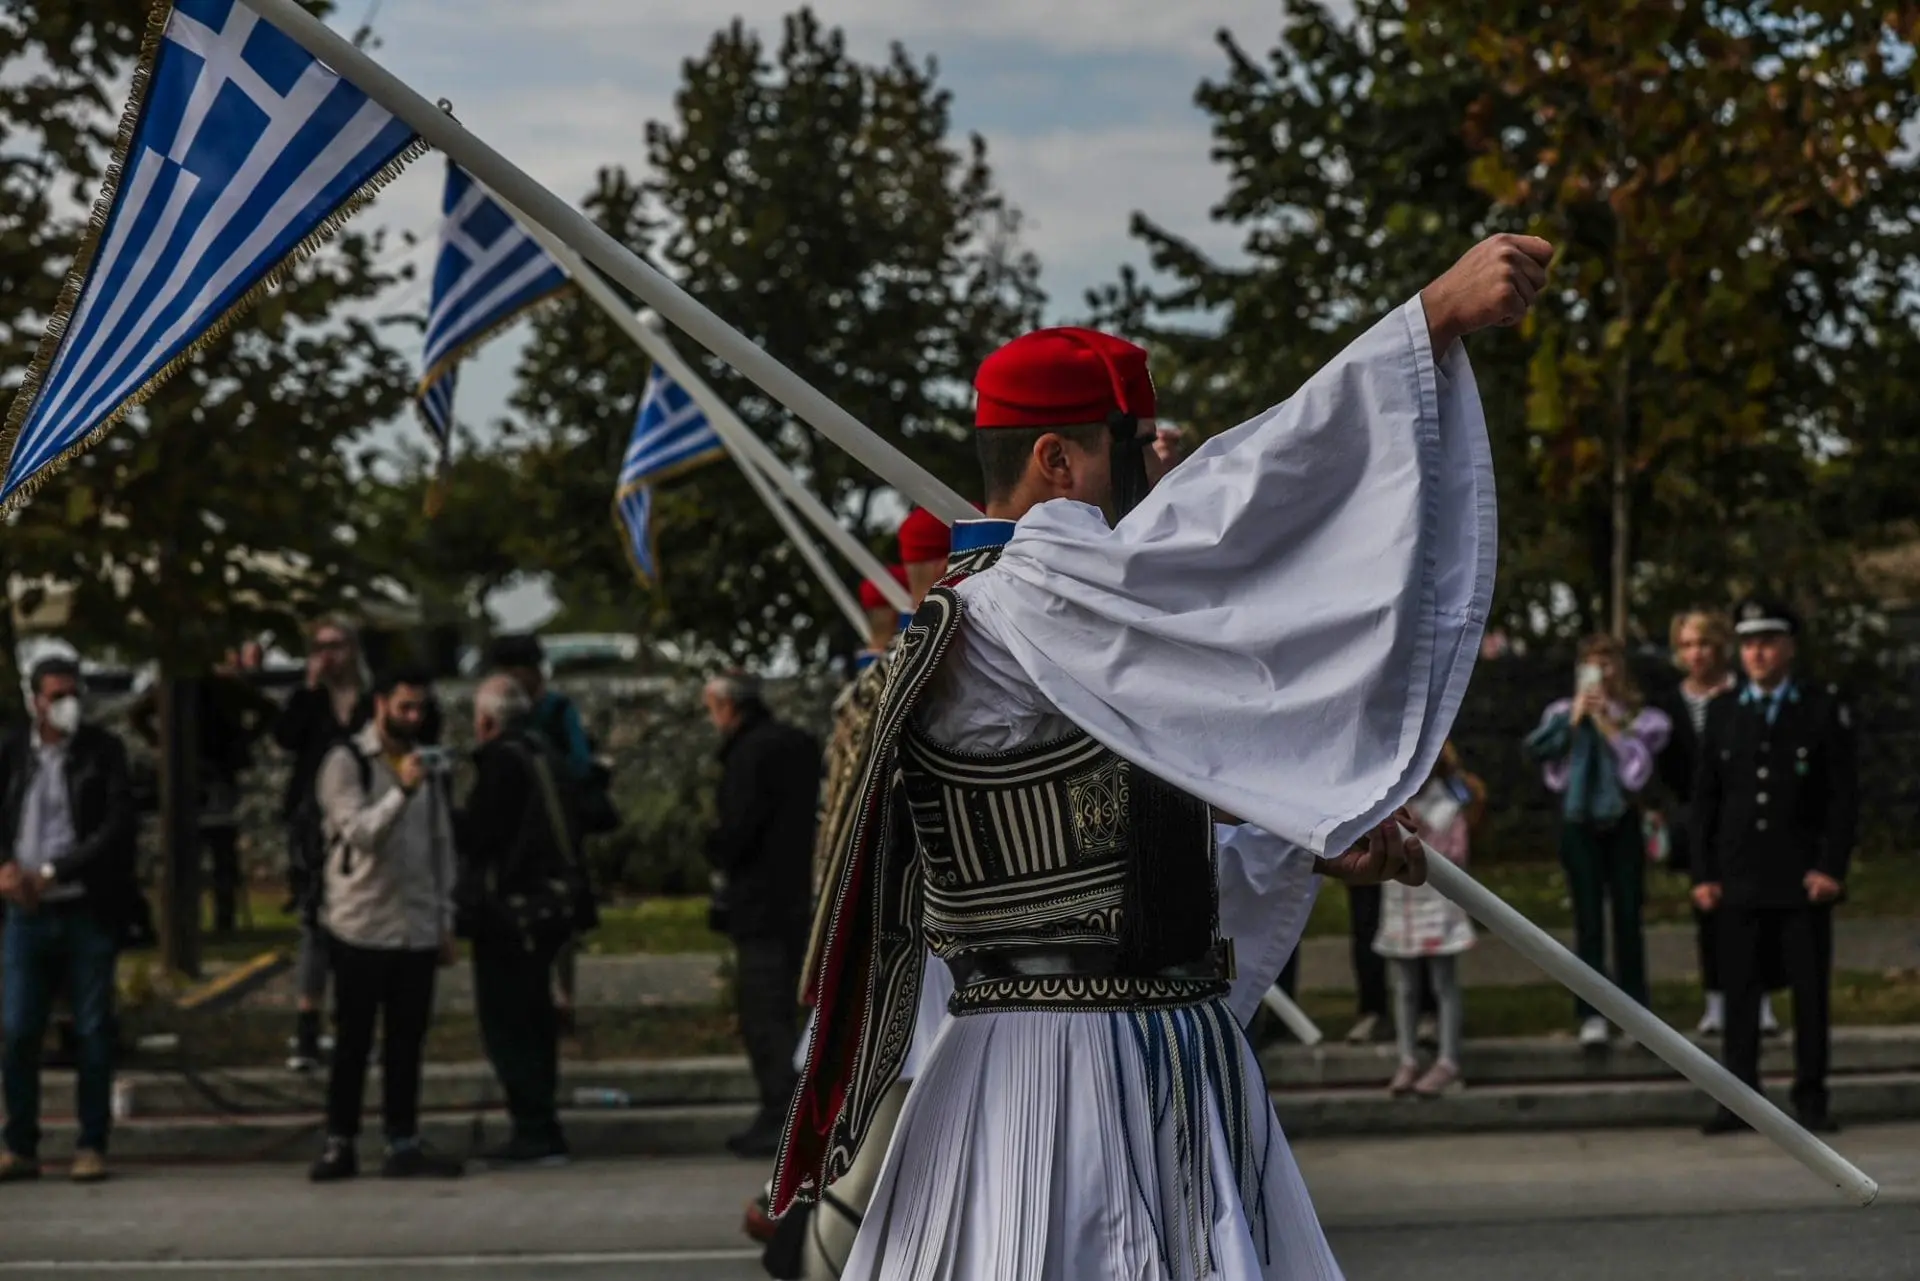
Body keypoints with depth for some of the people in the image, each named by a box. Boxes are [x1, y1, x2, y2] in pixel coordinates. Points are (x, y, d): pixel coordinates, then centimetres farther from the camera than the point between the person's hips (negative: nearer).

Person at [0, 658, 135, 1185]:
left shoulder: (103, 751, -1)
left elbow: (116, 828, -9)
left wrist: (49, 874, -15)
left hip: (87, 910, -2)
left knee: (94, 1031, 2)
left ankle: (92, 1146, 10)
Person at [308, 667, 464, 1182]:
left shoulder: (427, 769, 13)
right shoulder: (346, 763, -5)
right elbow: (359, 831, -18)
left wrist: (445, 922, 14)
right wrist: (402, 791, -30)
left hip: (417, 929, 5)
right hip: (362, 927, -5)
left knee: (407, 1042, 6)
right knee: (353, 1043, 1)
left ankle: (402, 1144, 11)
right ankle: (339, 1145, 9)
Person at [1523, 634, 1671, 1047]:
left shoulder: (1638, 716, 2)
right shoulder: (1564, 712, 3)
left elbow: (1635, 758, -12)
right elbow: (1537, 749, -11)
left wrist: (1603, 721, -11)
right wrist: (1575, 718, -13)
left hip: (1621, 821, 0)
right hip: (1579, 822, 0)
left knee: (1627, 917, 3)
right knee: (1588, 920, -1)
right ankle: (1592, 1015, -2)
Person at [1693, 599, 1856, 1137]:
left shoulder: (1824, 708, 3)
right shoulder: (1722, 711, 10)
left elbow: (1843, 795, 0)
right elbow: (1705, 797, 10)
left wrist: (1832, 868, -9)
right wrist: (1703, 873, 2)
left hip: (1803, 879, -2)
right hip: (1738, 880, 2)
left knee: (1811, 991, 1)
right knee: (1740, 992, 1)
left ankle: (1811, 1100, 8)